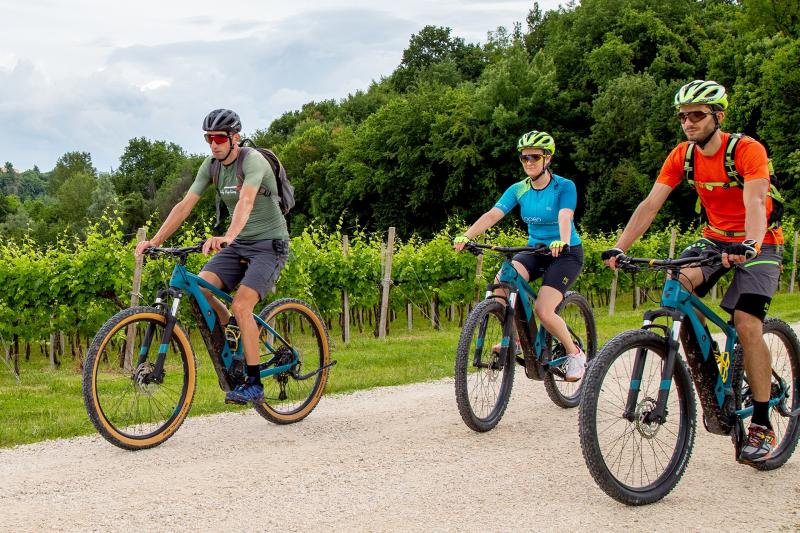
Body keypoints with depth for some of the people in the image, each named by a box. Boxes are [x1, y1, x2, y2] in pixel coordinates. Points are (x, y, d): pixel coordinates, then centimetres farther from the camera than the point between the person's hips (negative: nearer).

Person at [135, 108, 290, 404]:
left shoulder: (253, 161, -20)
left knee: (240, 306, -22)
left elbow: (246, 201, -38)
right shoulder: (211, 165, 1)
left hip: (269, 244, -6)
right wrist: (155, 241, -15)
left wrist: (227, 237, -56)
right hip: (238, 244, 7)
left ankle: (253, 384, -13)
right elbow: (185, 205, -4)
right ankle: (233, 332, 9)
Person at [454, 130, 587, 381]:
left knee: (543, 311, -22)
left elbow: (565, 217, -30)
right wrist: (466, 236, -30)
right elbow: (492, 214, -14)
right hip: (535, 250, 4)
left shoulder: (564, 186, -12)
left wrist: (562, 242, -52)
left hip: (566, 254, -4)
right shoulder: (519, 190, -1)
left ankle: (575, 354, 3)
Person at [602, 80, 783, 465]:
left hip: (758, 244, -5)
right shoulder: (682, 155, -6)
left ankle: (762, 425, -10)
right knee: (676, 285, -23)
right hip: (715, 238, 5)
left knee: (747, 324, -21)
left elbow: (755, 203, -35)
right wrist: (619, 248, -23)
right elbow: (650, 204, -11)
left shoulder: (747, 150, -21)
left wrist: (749, 245, -55)